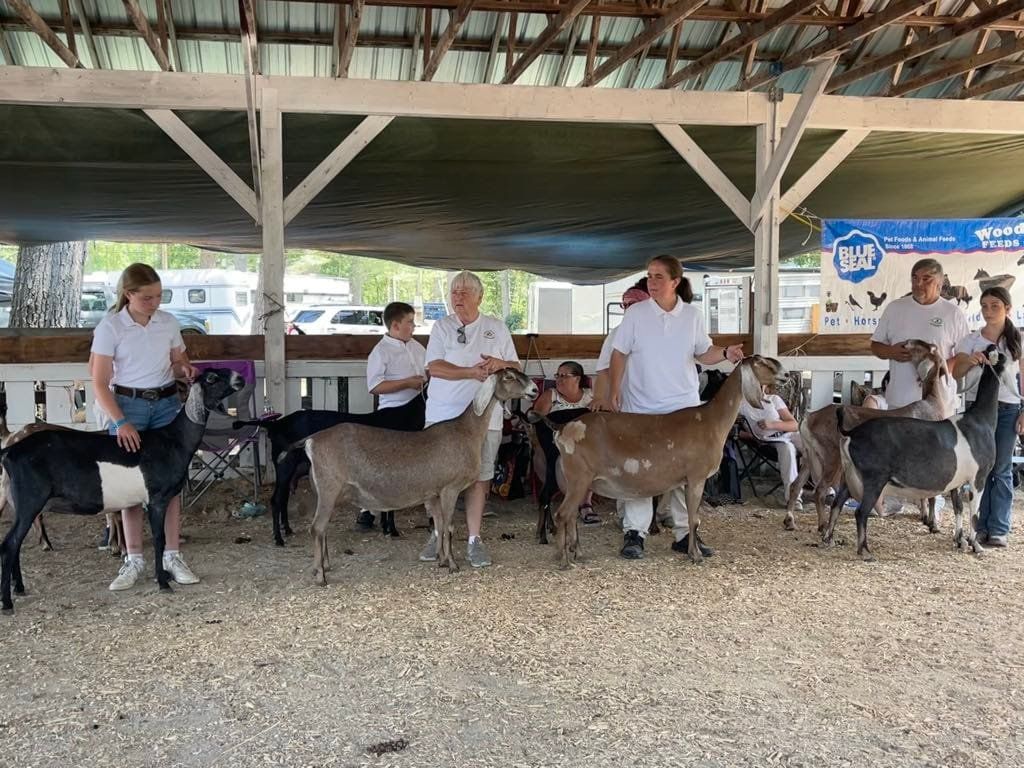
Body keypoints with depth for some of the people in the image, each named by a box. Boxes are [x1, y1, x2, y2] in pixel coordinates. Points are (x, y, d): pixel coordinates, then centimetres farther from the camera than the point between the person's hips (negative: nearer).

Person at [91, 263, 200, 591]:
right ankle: (134, 559, 11)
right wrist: (120, 422, -21)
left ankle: (172, 555, 11)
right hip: (128, 405, -3)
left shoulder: (168, 322, 1)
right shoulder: (110, 327, -9)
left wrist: (185, 370, -8)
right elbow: (100, 383, -11)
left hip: (167, 404, 3)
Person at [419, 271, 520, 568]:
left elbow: (517, 367, 12)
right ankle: (438, 534, 18)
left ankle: (474, 539, 8)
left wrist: (501, 364, -11)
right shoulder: (442, 326, 5)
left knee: (478, 478, 1)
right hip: (443, 416, 0)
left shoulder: (496, 327, 10)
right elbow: (434, 367, -7)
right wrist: (472, 372, -18)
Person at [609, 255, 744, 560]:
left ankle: (685, 532, 17)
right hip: (641, 408, -2)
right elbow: (620, 354, 0)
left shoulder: (692, 315, 3)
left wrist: (725, 353, -11)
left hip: (685, 407, 2)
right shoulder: (635, 314, -3)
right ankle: (634, 532, 6)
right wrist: (614, 390, -9)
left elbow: (703, 353, 9)